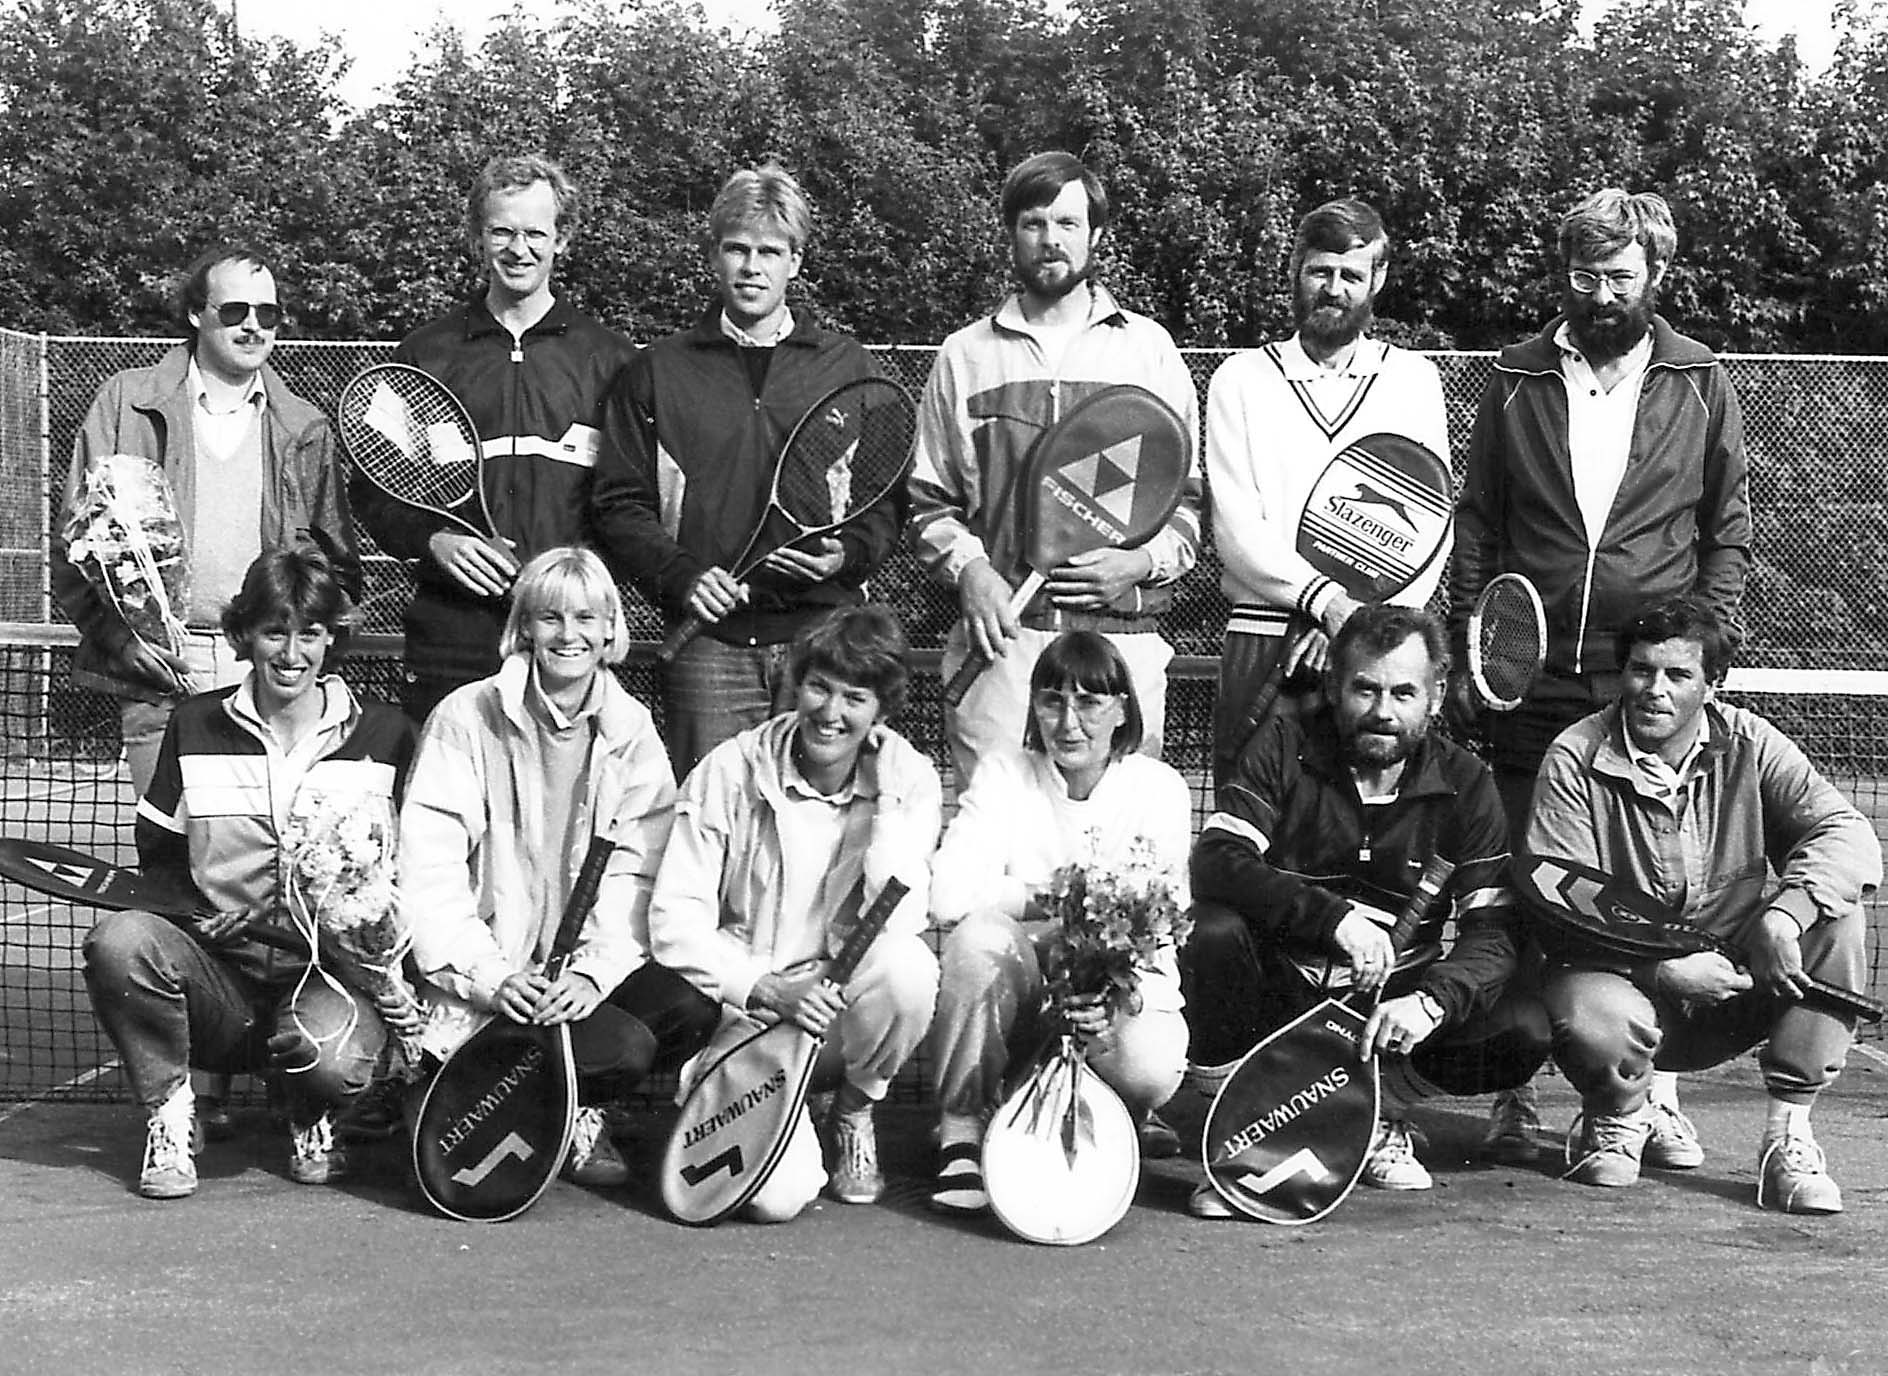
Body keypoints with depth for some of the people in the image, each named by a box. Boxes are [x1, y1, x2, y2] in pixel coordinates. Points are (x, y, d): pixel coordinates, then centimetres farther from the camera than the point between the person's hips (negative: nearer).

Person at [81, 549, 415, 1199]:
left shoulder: (384, 735, 5)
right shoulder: (195, 726, 8)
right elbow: (157, 857, 12)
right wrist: (196, 920, -9)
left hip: (333, 970, -1)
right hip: (216, 969, 2)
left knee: (333, 1059, -36)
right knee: (118, 940, -31)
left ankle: (314, 1120, 7)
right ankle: (168, 1111, -5)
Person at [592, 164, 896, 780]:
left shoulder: (849, 366, 12)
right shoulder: (658, 371, 10)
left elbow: (886, 503, 11)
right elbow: (620, 503, 7)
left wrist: (846, 555, -9)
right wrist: (680, 575, -9)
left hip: (825, 631, 0)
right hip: (708, 642, 0)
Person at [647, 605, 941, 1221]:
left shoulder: (910, 778, -4)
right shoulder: (731, 771, -8)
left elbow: (897, 920, -17)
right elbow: (675, 920, -10)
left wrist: (884, 794, -21)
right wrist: (768, 989, -23)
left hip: (849, 1003, 2)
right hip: (748, 1008, -2)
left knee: (909, 966, -34)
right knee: (777, 1195, -24)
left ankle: (852, 1112, -1)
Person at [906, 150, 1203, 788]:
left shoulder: (1148, 348, 12)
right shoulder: (964, 356, 12)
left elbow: (1191, 499, 11)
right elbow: (930, 502, 13)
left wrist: (1142, 562, -6)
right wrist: (968, 568, -5)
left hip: (1122, 634, 0)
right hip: (999, 638, 0)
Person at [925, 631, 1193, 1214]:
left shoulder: (1159, 788, -2)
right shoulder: (1003, 778, -4)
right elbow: (948, 898, -19)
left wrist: (1130, 990, -26)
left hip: (1124, 988, 0)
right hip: (1023, 990, 0)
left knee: (1149, 1065, -33)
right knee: (979, 936, -33)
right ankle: (961, 1132, -13)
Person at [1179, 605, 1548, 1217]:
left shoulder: (1464, 784, -3)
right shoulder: (1285, 747, -6)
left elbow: (1492, 931, -10)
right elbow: (1216, 861, -21)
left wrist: (1430, 1001, -31)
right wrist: (1333, 916, -35)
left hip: (1389, 1006, 2)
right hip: (1276, 993, -1)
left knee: (1526, 1032, -21)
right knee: (1218, 932, -32)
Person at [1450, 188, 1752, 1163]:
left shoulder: (1700, 383, 8)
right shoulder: (1517, 380, 8)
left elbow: (1727, 527, 10)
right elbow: (1476, 522, 10)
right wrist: (1463, 653, 3)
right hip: (1533, 680, 1)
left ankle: (1652, 1089, 10)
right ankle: (1516, 1092, 10)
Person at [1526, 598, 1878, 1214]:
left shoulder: (1749, 745, -2)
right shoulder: (1574, 759, -9)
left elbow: (1848, 833, -14)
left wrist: (1782, 914, -33)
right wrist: (1663, 967, -27)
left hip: (1735, 984, 3)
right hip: (1622, 974, -3)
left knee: (1837, 919, -22)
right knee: (1594, 1024, -37)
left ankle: (1789, 1134, -14)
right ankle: (1623, 1114, 4)